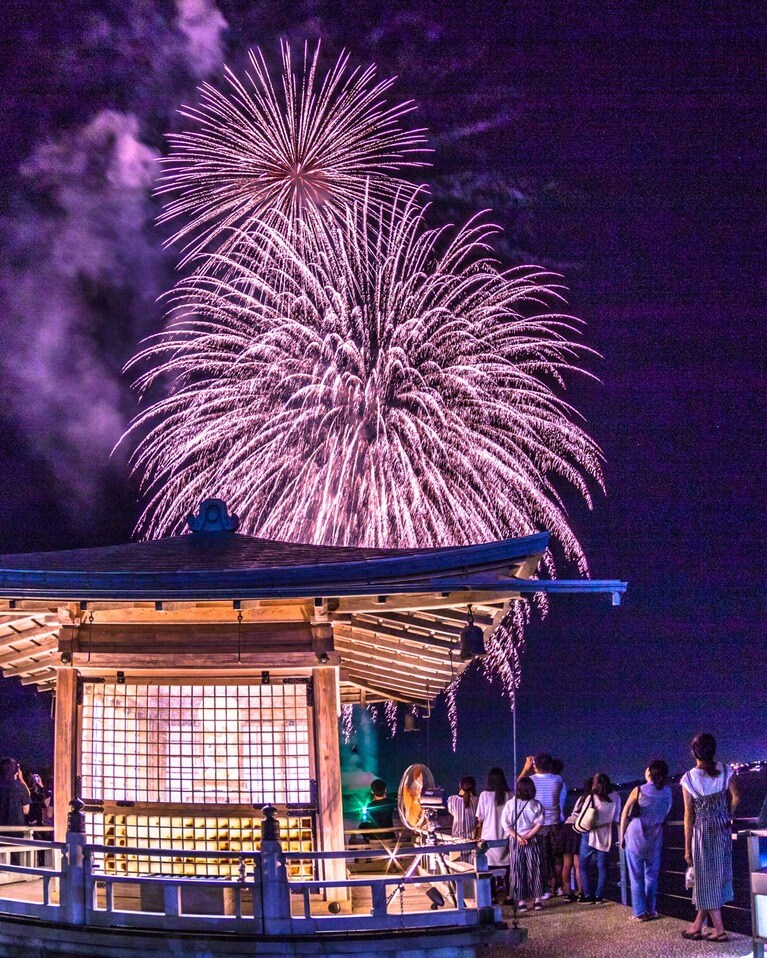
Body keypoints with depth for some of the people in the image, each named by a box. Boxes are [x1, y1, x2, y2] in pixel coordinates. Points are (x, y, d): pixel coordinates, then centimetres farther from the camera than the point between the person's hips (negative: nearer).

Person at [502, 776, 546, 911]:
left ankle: (522, 901, 3)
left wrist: (518, 837, -9)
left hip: (516, 841, 0)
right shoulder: (536, 804, -5)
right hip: (534, 841, 0)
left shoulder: (510, 804, -6)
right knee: (535, 869, 8)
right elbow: (539, 824, -9)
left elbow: (506, 824, -8)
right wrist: (528, 836, -8)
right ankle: (537, 899, 8)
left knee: (518, 870, 5)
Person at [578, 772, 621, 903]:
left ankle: (587, 895, 4)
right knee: (602, 868, 12)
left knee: (583, 866, 8)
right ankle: (598, 896, 9)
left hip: (589, 836, -3)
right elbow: (616, 819, 3)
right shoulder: (615, 798, -3)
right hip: (605, 837, 3)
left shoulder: (591, 798, -12)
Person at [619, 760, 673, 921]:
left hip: (636, 835, -3)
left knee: (636, 876, 3)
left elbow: (625, 814, -5)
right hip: (655, 838, 3)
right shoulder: (667, 792, -2)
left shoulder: (639, 791, -11)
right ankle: (651, 910, 11)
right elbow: (666, 814, 7)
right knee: (651, 875, 13)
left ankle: (640, 912, 1)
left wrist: (622, 835, 4)